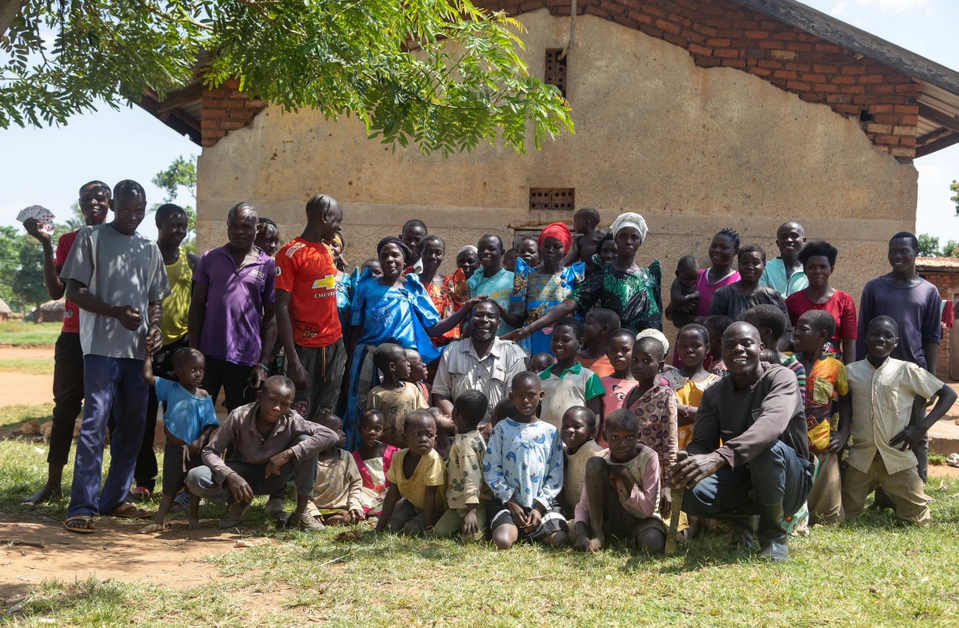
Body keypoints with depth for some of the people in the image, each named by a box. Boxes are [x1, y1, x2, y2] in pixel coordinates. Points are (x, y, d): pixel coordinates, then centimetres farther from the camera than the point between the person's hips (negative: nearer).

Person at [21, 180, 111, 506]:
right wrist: (46, 245, -8)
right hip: (73, 336, 1)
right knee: (65, 408, 2)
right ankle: (53, 484, 6)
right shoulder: (68, 240, 8)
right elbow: (56, 290, -1)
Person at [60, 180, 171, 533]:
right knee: (94, 423, -13)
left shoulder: (149, 249, 17)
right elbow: (74, 291, -5)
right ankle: (82, 507, -12)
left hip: (138, 349, 6)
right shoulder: (92, 238, 1)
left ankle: (115, 498, 18)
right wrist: (117, 312, -17)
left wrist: (154, 328, 0)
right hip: (101, 345, -6)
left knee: (133, 425, 7)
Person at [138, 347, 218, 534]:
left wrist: (201, 439, -24)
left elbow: (210, 423, -10)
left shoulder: (204, 397, -8)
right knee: (171, 484, 8)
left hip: (195, 448, -1)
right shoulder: (171, 388, -4)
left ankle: (194, 517, 24)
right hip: (174, 447, 1)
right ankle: (159, 521, 11)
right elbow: (147, 376, -4)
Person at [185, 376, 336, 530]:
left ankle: (300, 514, -15)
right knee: (195, 478, -29)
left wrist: (288, 453, -39)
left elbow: (331, 436, -34)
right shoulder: (239, 417, -24)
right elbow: (209, 451, -19)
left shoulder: (292, 421, -23)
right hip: (242, 474, 0)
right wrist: (230, 476, -39)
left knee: (305, 441, -27)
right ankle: (237, 502, 4)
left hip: (273, 476, 0)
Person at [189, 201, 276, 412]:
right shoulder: (210, 258, 7)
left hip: (246, 360, -1)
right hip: (208, 354, 1)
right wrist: (193, 350, 0)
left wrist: (264, 363, -3)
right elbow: (197, 305, 8)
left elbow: (271, 317, 3)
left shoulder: (268, 265, 2)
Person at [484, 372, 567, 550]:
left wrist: (539, 507, -7)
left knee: (559, 541, -21)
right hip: (508, 501, -1)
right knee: (502, 542, -26)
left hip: (542, 503, 2)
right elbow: (490, 470, -1)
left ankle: (529, 532, 9)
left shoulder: (551, 432, 8)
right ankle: (515, 530, 8)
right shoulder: (502, 428, 3)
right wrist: (511, 503, -9)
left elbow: (556, 474, 5)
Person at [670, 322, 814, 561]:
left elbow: (771, 424, -36)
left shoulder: (780, 378, -16)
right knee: (690, 492, -28)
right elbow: (701, 443, -9)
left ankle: (774, 535, -14)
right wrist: (687, 466, -37)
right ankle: (740, 518, 6)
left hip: (787, 484, -3)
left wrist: (719, 457, -51)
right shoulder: (714, 395, 0)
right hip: (741, 479, 3)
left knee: (768, 447, -37)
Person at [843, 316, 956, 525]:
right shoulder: (851, 371, 2)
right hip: (860, 456, 1)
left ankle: (890, 497, 30)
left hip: (898, 456, -1)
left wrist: (921, 427, -7)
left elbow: (948, 394, 1)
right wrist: (843, 433, -10)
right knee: (844, 516, 6)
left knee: (917, 521, 3)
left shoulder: (907, 371, -4)